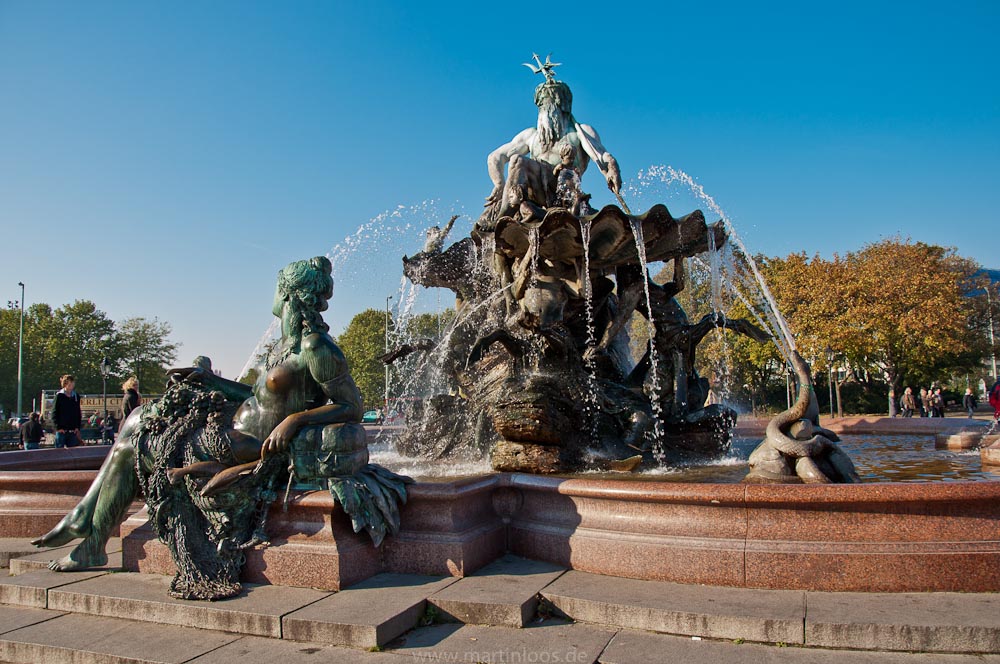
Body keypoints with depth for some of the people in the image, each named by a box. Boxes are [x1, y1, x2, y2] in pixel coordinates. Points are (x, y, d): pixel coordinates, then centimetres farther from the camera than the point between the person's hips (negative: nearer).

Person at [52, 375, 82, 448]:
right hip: (61, 430, -3)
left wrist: (78, 427, 4)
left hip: (73, 430, 3)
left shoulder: (76, 396, 10)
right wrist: (58, 427, -11)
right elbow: (54, 413, -3)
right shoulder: (59, 396, -2)